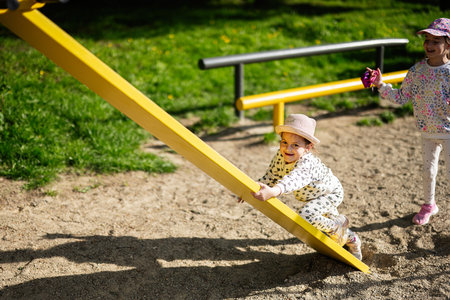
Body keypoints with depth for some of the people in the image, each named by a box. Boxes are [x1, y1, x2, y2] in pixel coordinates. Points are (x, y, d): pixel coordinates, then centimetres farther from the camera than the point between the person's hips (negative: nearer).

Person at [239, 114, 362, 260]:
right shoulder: (280, 156, -24)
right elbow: (270, 176, -9)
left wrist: (273, 191, -82)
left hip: (331, 193, -8)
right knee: (329, 218, 27)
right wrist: (251, 190, -16)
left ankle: (338, 226, -3)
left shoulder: (308, 163, -46)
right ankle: (351, 239, 56)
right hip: (312, 195, 8)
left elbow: (295, 179, -66)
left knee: (307, 215, -32)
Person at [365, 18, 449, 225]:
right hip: (427, 132, 4)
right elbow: (401, 97, 0)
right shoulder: (416, 71, -5)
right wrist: (381, 85, -9)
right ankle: (429, 205, 40)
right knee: (428, 170, 19)